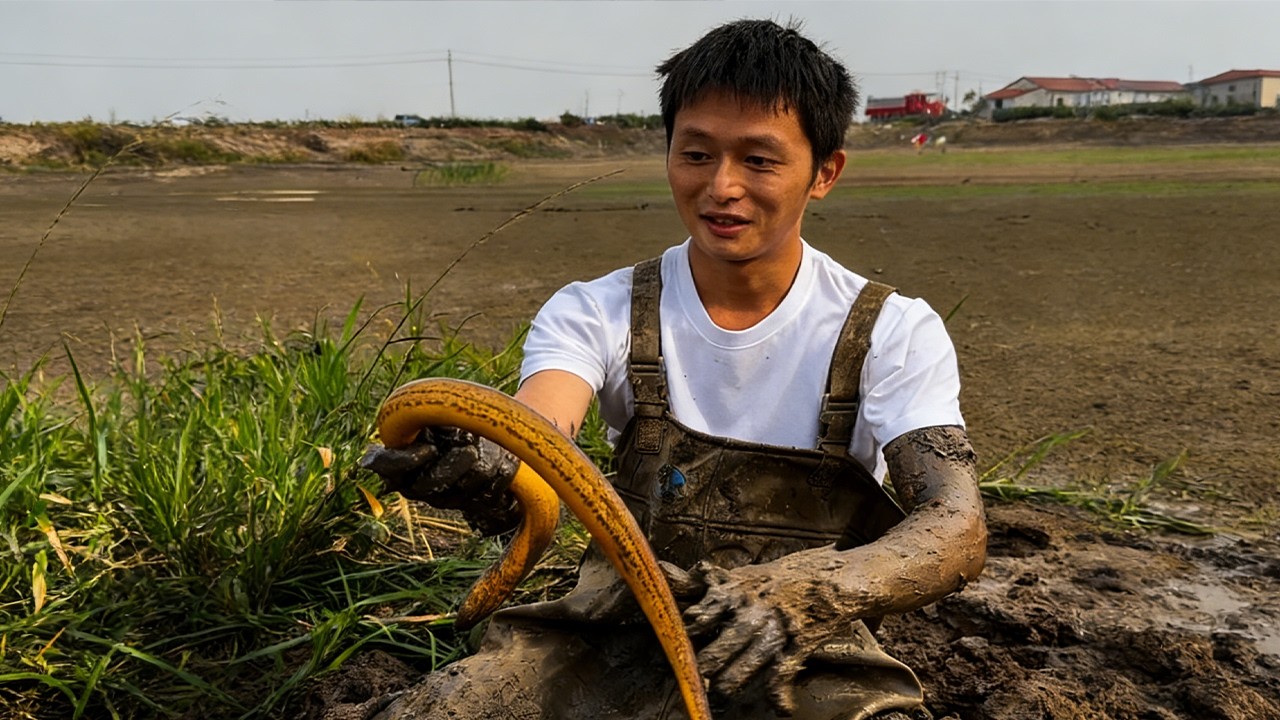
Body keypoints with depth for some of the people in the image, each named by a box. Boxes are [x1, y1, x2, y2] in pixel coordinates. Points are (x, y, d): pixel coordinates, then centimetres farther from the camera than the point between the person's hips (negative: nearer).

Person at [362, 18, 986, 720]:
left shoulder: (894, 333, -6)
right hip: (617, 630, 1)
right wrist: (484, 471, -46)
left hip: (807, 657, 0)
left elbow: (956, 529, -18)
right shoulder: (597, 313, -2)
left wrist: (794, 591, -38)